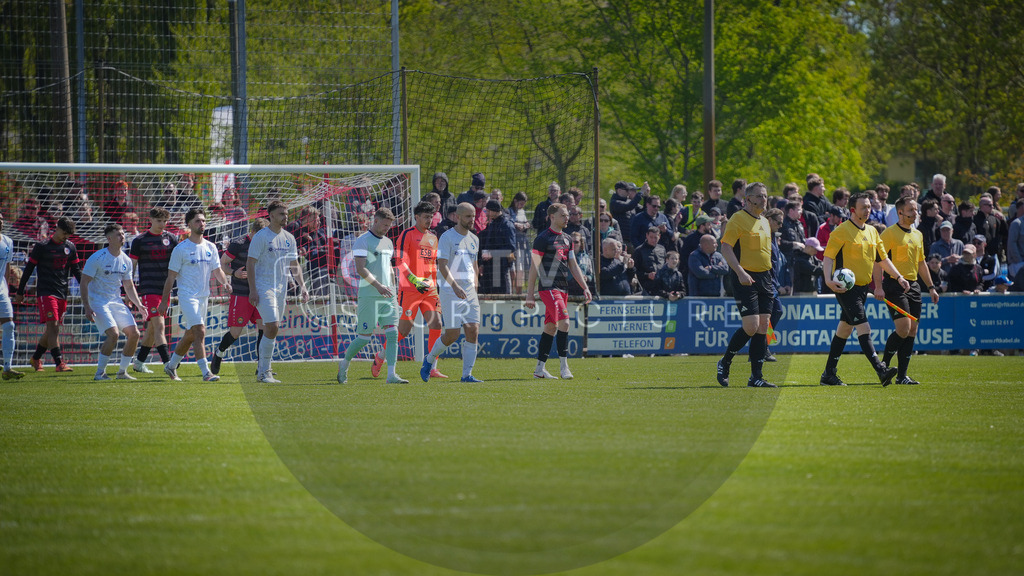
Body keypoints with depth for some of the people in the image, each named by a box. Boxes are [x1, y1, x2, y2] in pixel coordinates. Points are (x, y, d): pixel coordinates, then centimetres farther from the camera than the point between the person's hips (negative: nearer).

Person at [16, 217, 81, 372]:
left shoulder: (70, 247, 10)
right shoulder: (42, 247, -5)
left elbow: (76, 270, 17)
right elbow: (28, 269, 0)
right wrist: (20, 292, 2)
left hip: (62, 294, 6)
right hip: (45, 293, -6)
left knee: (52, 329, 8)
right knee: (53, 326, -16)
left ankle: (35, 359, 26)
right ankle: (59, 363, -21)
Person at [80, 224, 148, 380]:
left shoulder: (126, 260, 8)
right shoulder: (97, 258, -12)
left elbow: (129, 287, 18)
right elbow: (84, 282, -11)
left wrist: (138, 305, 4)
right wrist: (87, 307, -19)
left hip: (117, 302, 7)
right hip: (98, 301, -7)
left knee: (134, 333, -3)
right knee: (113, 333, -23)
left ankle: (122, 372, 11)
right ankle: (100, 372, -12)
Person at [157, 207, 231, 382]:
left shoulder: (211, 248, 9)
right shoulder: (181, 249, -6)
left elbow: (217, 271, 15)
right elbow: (171, 277, -4)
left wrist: (225, 282, -7)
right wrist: (164, 301, -5)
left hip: (203, 296, 6)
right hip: (187, 296, -6)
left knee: (190, 335, 14)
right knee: (200, 331, -18)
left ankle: (171, 366, 32)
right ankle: (206, 372, -23)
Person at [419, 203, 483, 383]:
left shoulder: (474, 239, 15)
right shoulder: (447, 238, -7)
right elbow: (442, 265, -16)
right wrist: (455, 286, -29)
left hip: (469, 293, 6)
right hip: (450, 293, -6)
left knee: (473, 331, -5)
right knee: (452, 335, -8)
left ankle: (467, 375, -2)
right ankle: (429, 360, 18)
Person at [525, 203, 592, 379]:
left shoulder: (567, 239, 16)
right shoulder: (543, 239, -7)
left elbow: (573, 266, 21)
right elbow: (534, 267, -8)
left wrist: (585, 287, 14)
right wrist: (530, 294, -10)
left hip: (563, 288, 8)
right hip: (548, 288, -8)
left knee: (551, 327, 8)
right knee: (564, 322, -18)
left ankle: (539, 369, 12)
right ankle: (563, 366, -15)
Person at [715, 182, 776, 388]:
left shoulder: (765, 222, 17)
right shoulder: (738, 219, -7)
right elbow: (726, 247, -14)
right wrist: (740, 272, -25)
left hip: (764, 278, 7)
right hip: (745, 278, -7)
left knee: (763, 328, 2)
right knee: (751, 326, -14)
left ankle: (756, 377, 4)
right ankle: (725, 363, 7)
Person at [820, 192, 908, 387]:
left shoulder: (872, 231, 14)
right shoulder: (842, 231, -10)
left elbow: (883, 258, 21)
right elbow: (828, 257, -12)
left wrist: (898, 277, 12)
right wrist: (828, 280, -26)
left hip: (862, 287, 8)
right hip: (846, 287, -8)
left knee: (845, 329, 12)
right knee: (863, 329, -16)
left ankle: (829, 374, 18)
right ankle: (880, 370, -25)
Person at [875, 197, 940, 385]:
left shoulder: (918, 235, 17)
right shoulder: (889, 233, -6)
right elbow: (878, 260, -10)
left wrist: (931, 287, 21)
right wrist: (878, 287, -19)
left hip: (913, 285, 7)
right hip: (895, 285, -7)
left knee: (912, 331, 2)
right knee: (903, 329, -16)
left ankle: (902, 375, 5)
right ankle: (884, 364, 3)